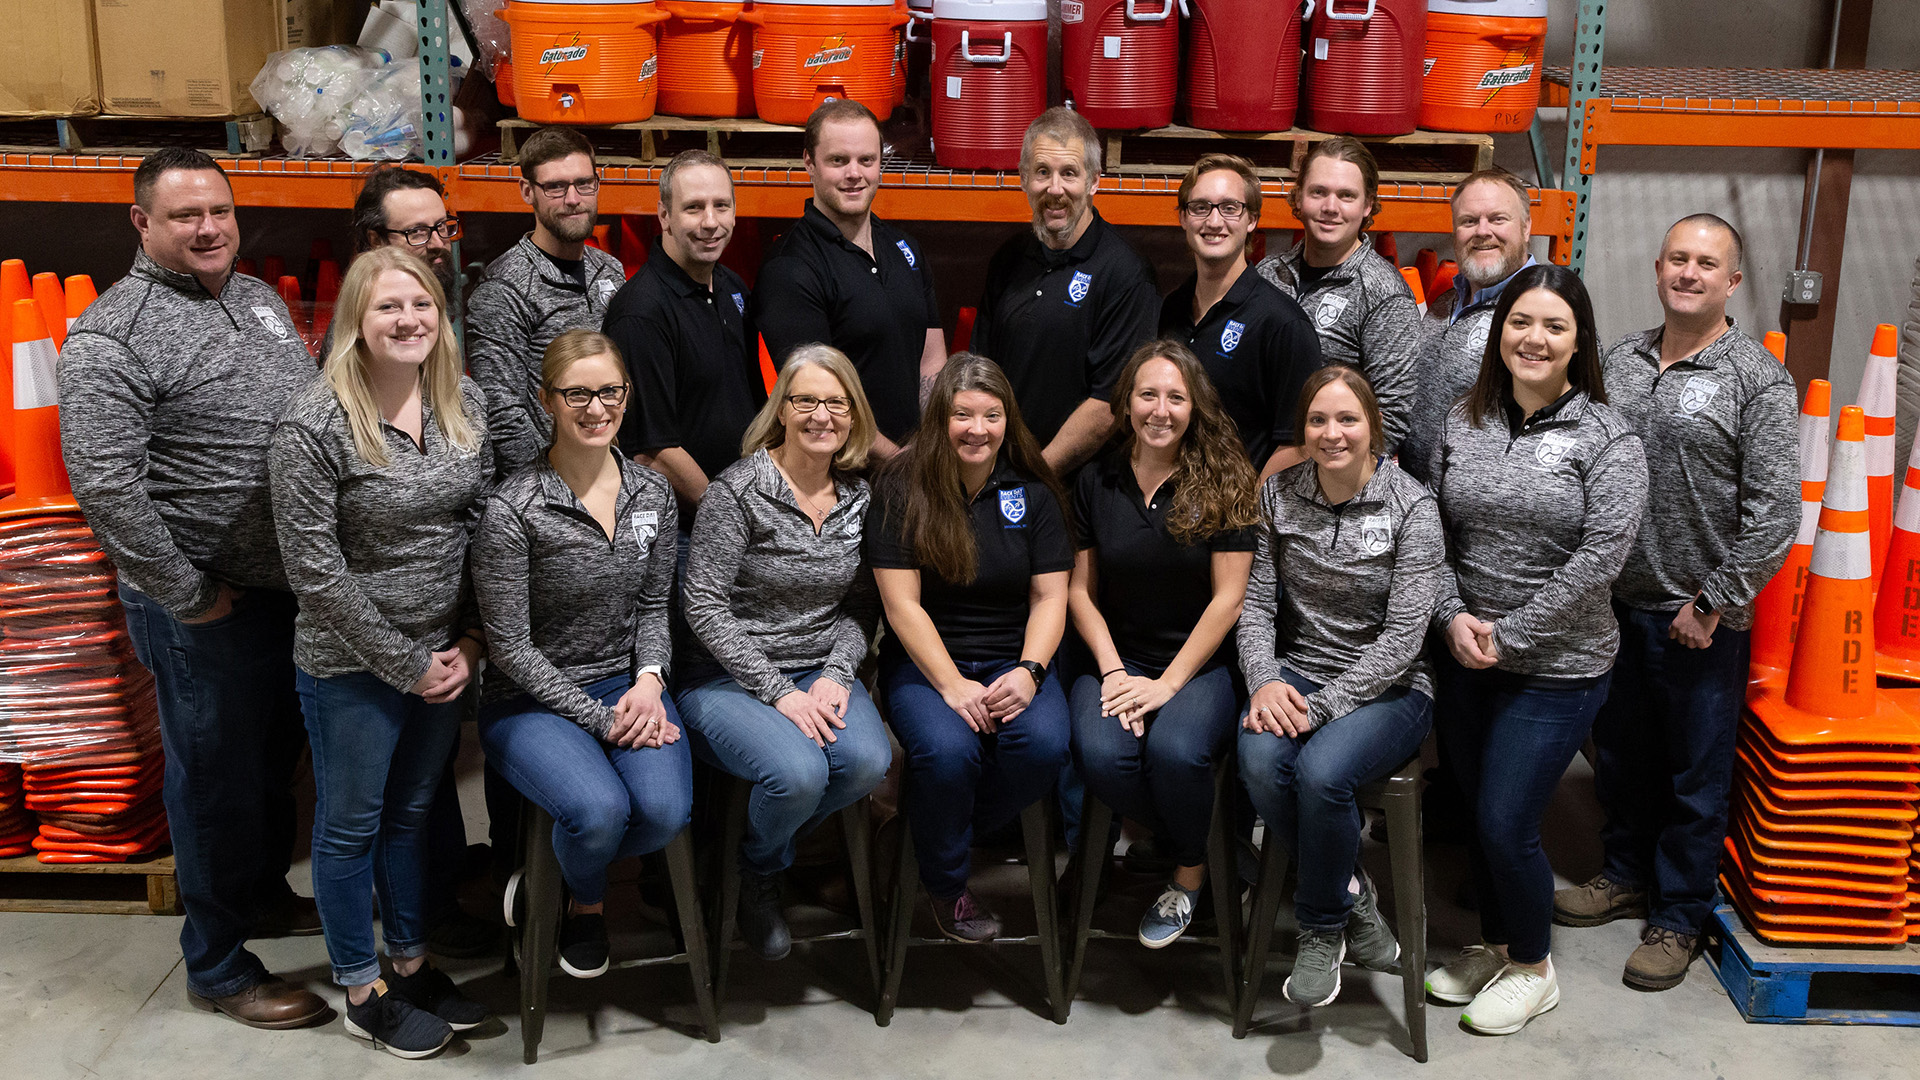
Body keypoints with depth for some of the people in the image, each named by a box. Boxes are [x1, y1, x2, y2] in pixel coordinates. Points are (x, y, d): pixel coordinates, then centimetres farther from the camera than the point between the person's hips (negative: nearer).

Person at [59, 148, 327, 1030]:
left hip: (298, 585, 7)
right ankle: (217, 967, 23)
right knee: (217, 777, 7)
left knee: (278, 757, 22)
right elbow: (105, 489, -22)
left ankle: (264, 895, 45)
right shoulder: (112, 337, -17)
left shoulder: (260, 298, 8)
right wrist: (188, 597, -18)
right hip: (207, 609, -7)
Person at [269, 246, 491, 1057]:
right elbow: (315, 569, -17)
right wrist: (405, 663, -13)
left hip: (443, 658, 5)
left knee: (413, 812, 20)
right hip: (352, 667, -5)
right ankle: (362, 992, 27)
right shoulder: (315, 425, -18)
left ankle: (412, 964, 37)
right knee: (351, 826, 11)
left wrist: (469, 643, -2)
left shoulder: (467, 405, -1)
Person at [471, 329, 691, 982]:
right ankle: (586, 901, 9)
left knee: (666, 812, -23)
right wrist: (602, 719, -15)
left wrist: (648, 680, -7)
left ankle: (554, 876, 11)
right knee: (601, 809, -31)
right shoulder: (513, 510, -15)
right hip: (532, 701, -4)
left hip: (626, 684, 5)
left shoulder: (652, 493, 3)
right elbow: (510, 647, -13)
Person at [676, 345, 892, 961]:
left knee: (868, 761, -26)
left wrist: (835, 675, -10)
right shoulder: (737, 491, -11)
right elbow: (704, 606, -14)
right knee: (798, 771, -31)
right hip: (728, 676, -4)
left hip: (821, 671, 5)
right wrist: (779, 692, -18)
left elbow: (862, 605, 10)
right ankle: (757, 876, 5)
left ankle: (774, 846, 7)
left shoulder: (860, 497, 5)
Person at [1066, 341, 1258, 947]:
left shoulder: (1224, 484, -2)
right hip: (1115, 656, 2)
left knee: (1176, 750, -33)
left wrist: (1169, 682, -13)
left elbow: (1227, 599, -6)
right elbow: (1079, 590, 8)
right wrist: (1114, 671, -7)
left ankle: (1190, 873, -2)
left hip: (1201, 663, -2)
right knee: (1100, 754, -29)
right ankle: (1175, 838, 2)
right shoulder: (1096, 483, 6)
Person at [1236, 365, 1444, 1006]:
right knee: (1260, 759, -30)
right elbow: (1257, 601, 4)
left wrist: (1322, 706, -21)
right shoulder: (1278, 496, 5)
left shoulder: (1411, 507, -8)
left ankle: (1322, 928, -5)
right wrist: (1265, 679, -15)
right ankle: (1351, 895, -4)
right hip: (1297, 674, 4)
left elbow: (1402, 637, -13)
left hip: (1388, 688, -3)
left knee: (1321, 770, -33)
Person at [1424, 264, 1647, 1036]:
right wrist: (1453, 616, -9)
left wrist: (1509, 635, -15)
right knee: (1475, 816, 15)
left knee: (1506, 825, -2)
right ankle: (1493, 944, 37)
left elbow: (1599, 558, -16)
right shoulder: (1464, 422, 3)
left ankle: (1532, 969, 22)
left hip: (1555, 670, -4)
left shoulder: (1606, 438, -10)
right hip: (1462, 658, 5)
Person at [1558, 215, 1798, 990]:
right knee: (1619, 752, 18)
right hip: (1616, 602, 5)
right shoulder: (1621, 359, 6)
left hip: (1700, 618, -5)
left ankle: (1679, 917, 22)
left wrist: (1712, 603, -15)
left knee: (1696, 774, 7)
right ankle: (1628, 874, 38)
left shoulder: (1758, 380, -10)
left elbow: (1775, 510, -14)